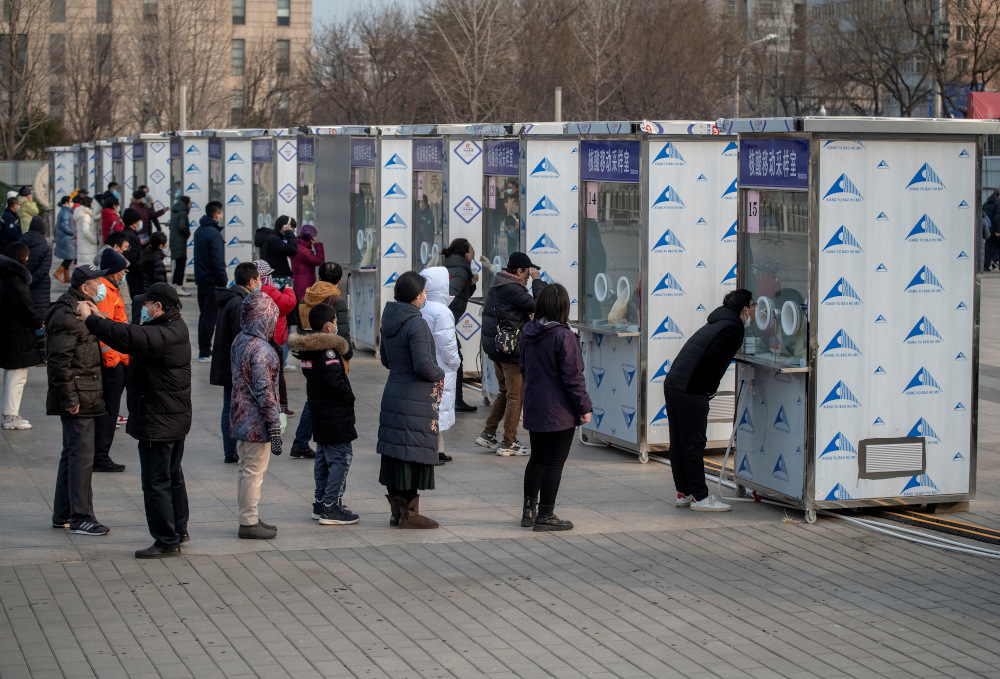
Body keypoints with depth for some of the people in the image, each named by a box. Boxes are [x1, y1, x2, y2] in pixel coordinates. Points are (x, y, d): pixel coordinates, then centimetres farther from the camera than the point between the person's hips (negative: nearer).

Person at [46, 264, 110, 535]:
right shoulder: (66, 317, -18)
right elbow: (60, 361, -22)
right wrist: (69, 398, -23)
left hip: (85, 397, 11)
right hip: (78, 400, -11)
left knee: (72, 454, 15)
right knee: (82, 455, -8)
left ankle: (63, 514, 23)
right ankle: (81, 518, -4)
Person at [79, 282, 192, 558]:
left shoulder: (163, 335, -23)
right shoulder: (174, 328, 9)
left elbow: (127, 337, -33)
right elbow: (135, 335, 14)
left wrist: (90, 319, -22)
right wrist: (99, 318, 9)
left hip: (158, 422, -11)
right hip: (175, 419, 11)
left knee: (156, 482, -4)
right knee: (173, 476, 22)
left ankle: (167, 541, 0)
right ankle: (178, 530, 33)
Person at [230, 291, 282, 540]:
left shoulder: (239, 341, 6)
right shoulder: (260, 349, -21)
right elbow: (264, 392, -22)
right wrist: (274, 426, -17)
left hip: (241, 419, 9)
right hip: (256, 422, -9)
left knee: (246, 469, 17)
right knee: (253, 472, 0)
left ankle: (249, 518, 27)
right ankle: (249, 522, 7)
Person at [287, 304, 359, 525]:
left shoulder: (306, 347, 8)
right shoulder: (327, 350, -19)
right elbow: (335, 380, -27)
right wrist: (349, 397, -10)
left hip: (318, 413, 9)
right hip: (334, 414, -9)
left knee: (323, 457, 17)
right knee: (341, 457, -5)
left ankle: (320, 503, 22)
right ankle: (331, 508, -6)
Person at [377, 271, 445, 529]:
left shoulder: (389, 321, 8)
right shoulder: (415, 324, -18)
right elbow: (424, 365, -23)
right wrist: (440, 375, -5)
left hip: (393, 392, 8)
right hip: (416, 400, -8)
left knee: (395, 453, 12)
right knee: (413, 454, -2)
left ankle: (397, 510, 19)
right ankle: (409, 513, 2)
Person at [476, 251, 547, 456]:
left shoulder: (496, 285, 11)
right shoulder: (512, 289, -19)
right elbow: (537, 305, -23)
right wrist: (537, 281, -14)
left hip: (495, 347, 10)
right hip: (511, 349, -10)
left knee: (505, 392, 20)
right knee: (516, 395, -1)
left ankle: (488, 434, 21)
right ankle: (508, 443, 3)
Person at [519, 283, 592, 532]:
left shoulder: (528, 334, 4)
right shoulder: (564, 336, -19)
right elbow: (573, 377, -17)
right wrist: (584, 407, -8)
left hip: (534, 408, 7)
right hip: (559, 412, -7)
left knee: (537, 458, 18)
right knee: (554, 462, 0)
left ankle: (529, 510, 22)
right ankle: (545, 515, 3)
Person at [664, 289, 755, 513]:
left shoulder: (717, 324, 20)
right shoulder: (732, 329, -9)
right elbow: (712, 361, -18)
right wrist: (710, 389, -7)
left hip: (672, 383, 9)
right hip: (690, 391, -9)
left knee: (679, 442, 13)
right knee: (694, 444, -4)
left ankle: (684, 493, 22)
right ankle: (699, 497, 1)